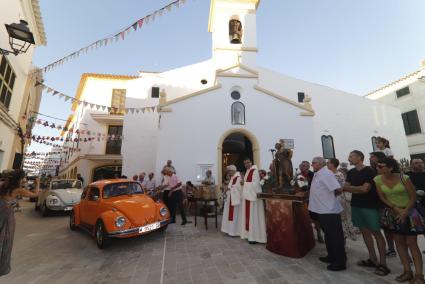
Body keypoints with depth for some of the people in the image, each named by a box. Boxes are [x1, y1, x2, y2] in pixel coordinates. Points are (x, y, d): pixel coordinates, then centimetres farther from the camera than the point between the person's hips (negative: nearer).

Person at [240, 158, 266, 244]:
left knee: (253, 216, -3)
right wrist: (243, 182, 2)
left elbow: (255, 184, -20)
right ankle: (250, 234, 21)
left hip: (253, 196, -9)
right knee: (249, 215, 12)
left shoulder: (255, 171, -12)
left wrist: (244, 183, -15)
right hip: (247, 196, 9)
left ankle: (255, 237, 5)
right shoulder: (247, 172, 16)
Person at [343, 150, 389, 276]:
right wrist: (342, 188, -16)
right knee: (364, 231, 12)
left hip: (370, 206, -6)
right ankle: (373, 259, 23)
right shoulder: (351, 172, 8)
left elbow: (365, 189, -17)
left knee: (376, 232, 0)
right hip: (356, 205, 6)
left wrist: (348, 187, -14)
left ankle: (383, 263, 10)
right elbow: (346, 187, 5)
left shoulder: (369, 171, -11)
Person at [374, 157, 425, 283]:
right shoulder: (377, 180, -10)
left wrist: (405, 212, -15)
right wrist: (396, 209, -13)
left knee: (411, 243, -2)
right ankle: (407, 271, 21)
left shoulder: (404, 178, -17)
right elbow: (382, 198, -3)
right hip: (392, 213, 3)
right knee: (399, 242, 8)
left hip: (409, 211, -3)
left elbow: (413, 197, -10)